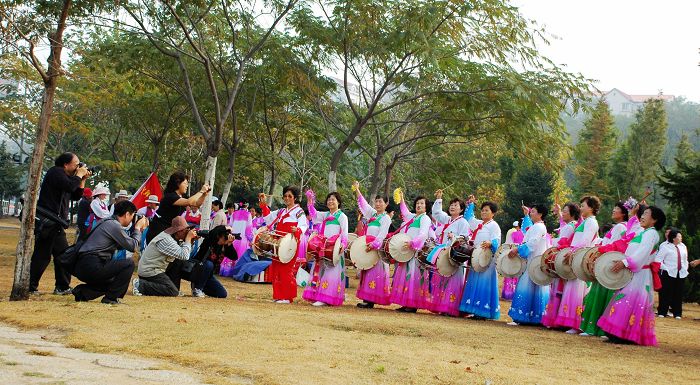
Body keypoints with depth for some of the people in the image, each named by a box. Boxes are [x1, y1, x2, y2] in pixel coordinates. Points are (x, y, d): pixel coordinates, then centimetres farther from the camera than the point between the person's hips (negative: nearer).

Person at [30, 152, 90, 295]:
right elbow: (69, 186, -23)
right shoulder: (55, 172, -8)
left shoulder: (65, 176, 21)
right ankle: (30, 287, -6)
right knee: (42, 255, -9)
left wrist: (82, 180, 11)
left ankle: (62, 287, 16)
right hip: (46, 223, -10)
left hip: (56, 224, 10)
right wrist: (79, 175, -7)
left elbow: (75, 196, 22)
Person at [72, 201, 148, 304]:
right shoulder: (114, 225, -11)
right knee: (129, 263, -9)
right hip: (92, 267, -10)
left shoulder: (108, 222, 21)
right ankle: (111, 298, -6)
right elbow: (132, 246, -7)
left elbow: (122, 245, 25)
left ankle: (82, 292, 13)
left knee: (113, 282, 29)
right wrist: (137, 228, 8)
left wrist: (136, 229, 22)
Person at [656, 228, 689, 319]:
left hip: (681, 274, 5)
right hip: (668, 274, -5)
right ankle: (662, 312, 4)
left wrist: (685, 269, 11)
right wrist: (665, 268, -11)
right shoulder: (665, 247, -8)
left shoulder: (683, 246, 11)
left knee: (678, 294, 6)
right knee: (665, 294, -3)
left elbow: (685, 260, 21)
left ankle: (677, 313, 13)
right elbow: (658, 260, -8)